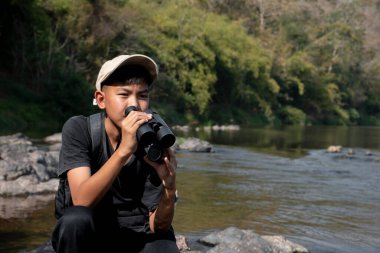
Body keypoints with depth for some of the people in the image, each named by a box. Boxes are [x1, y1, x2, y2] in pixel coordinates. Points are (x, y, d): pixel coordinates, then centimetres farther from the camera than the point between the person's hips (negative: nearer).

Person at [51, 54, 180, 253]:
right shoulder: (78, 130, -14)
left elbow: (158, 226, -13)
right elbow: (82, 201, -29)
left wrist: (169, 187, -34)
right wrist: (123, 150, -40)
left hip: (138, 236, 0)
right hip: (88, 235, 0)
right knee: (75, 219, -33)